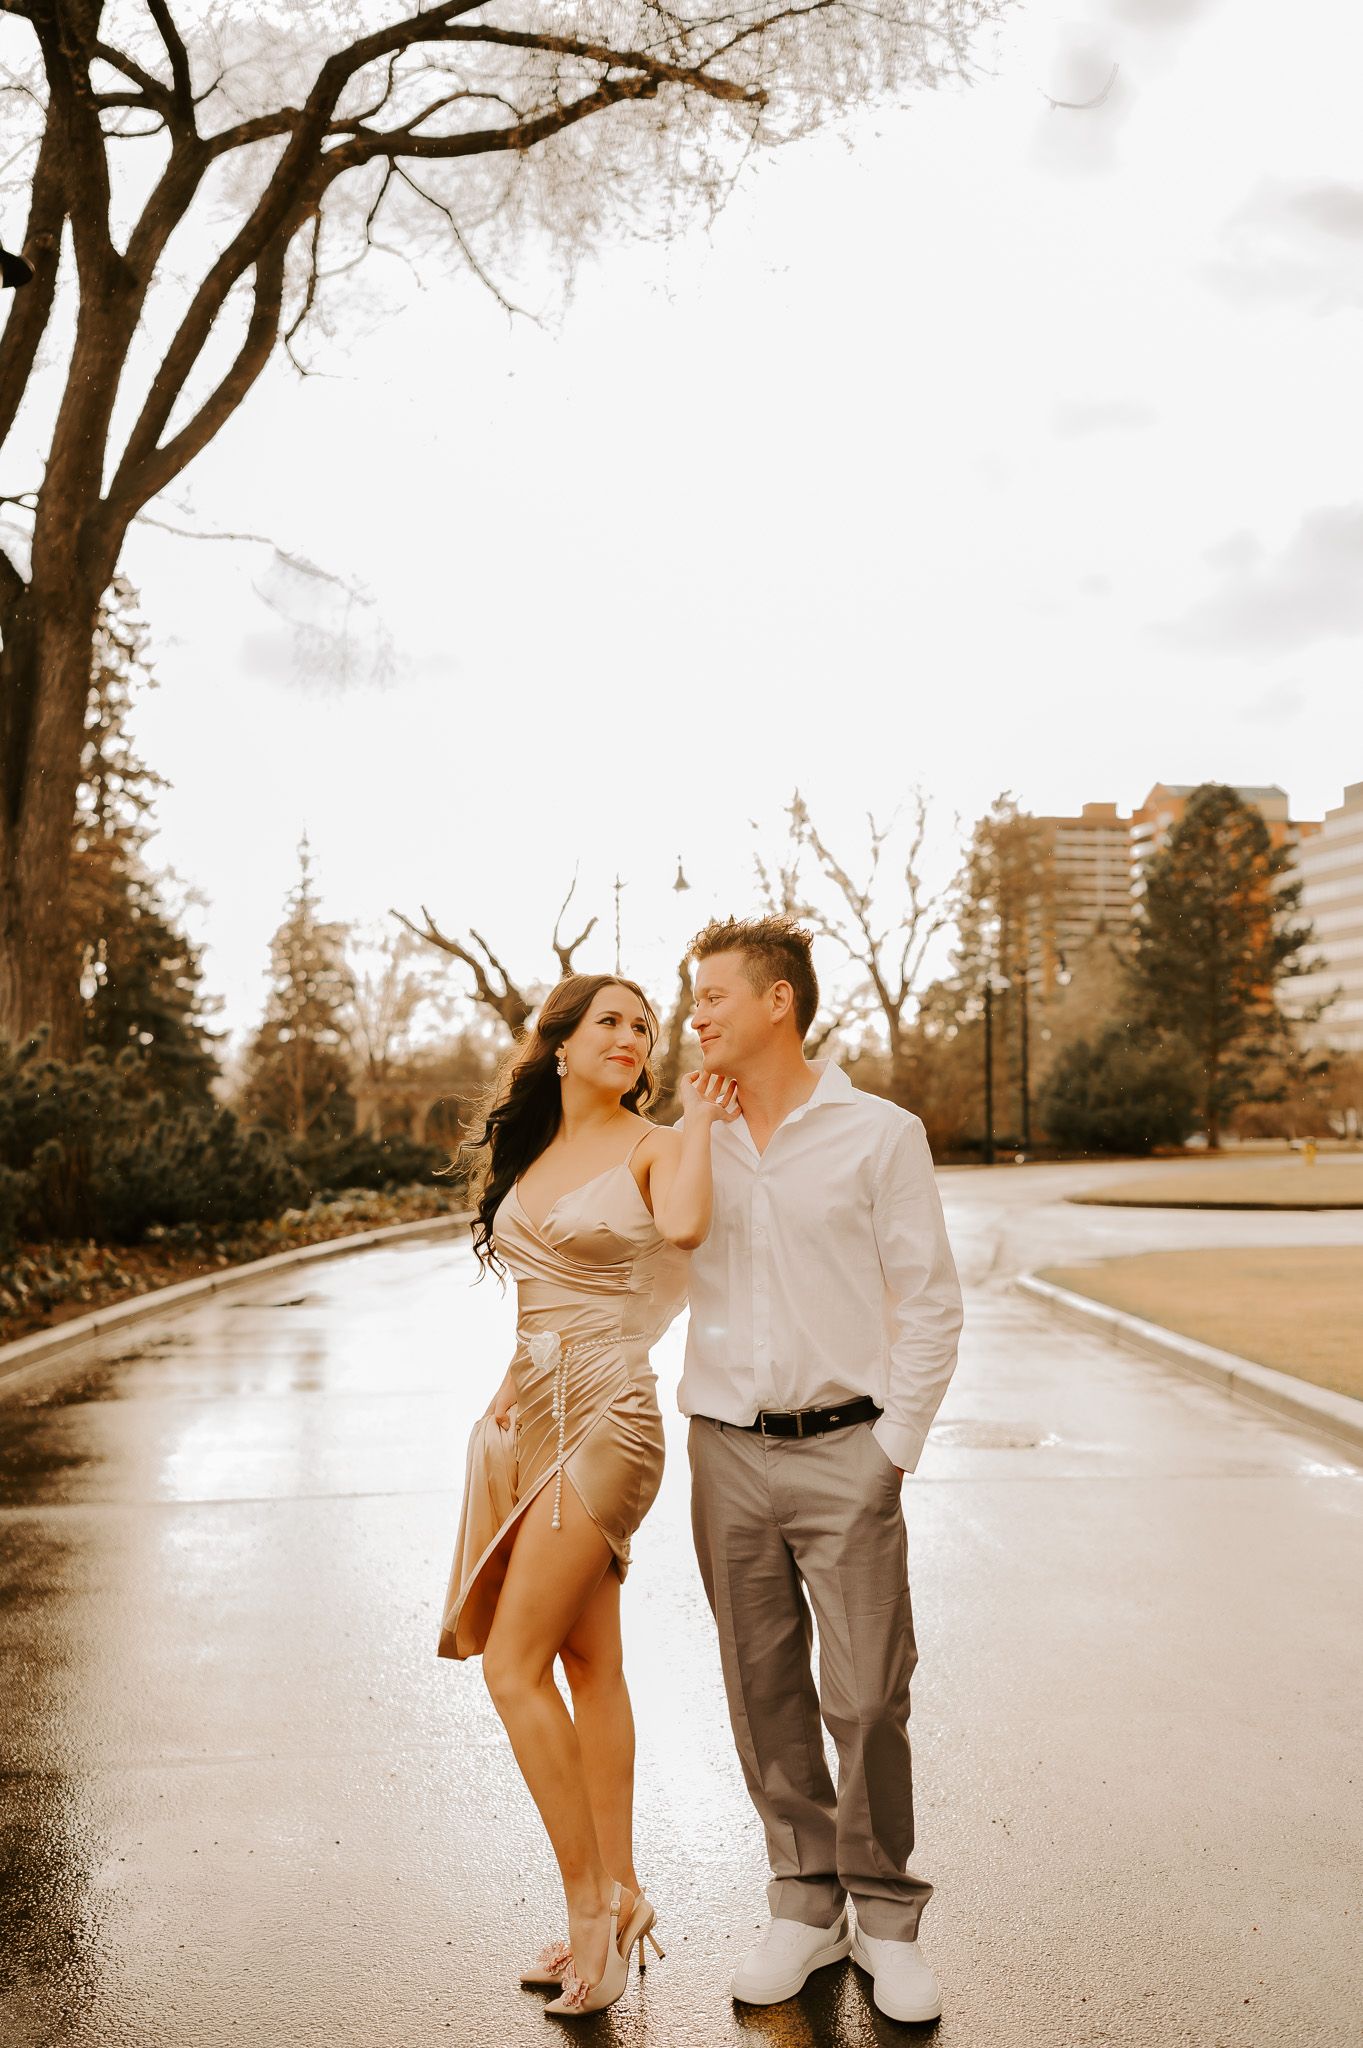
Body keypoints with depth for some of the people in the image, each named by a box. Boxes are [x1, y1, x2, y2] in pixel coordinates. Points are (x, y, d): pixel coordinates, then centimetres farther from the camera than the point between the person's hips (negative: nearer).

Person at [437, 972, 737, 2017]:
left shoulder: (653, 1144, -6)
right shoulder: (529, 1150, 12)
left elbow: (683, 1227, -28)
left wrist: (699, 1122, -16)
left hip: (602, 1415, -7)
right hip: (529, 1410, 7)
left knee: (514, 1665, -6)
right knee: (589, 1660, 13)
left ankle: (591, 1903, 8)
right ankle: (620, 1895, 24)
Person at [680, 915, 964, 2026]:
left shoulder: (880, 1133, -3)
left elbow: (931, 1303, -3)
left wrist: (892, 1447, -7)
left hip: (846, 1450, -3)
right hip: (728, 1452, 3)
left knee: (868, 1696, 1)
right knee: (765, 1693, 10)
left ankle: (886, 1915, 22)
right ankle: (806, 1904, 27)